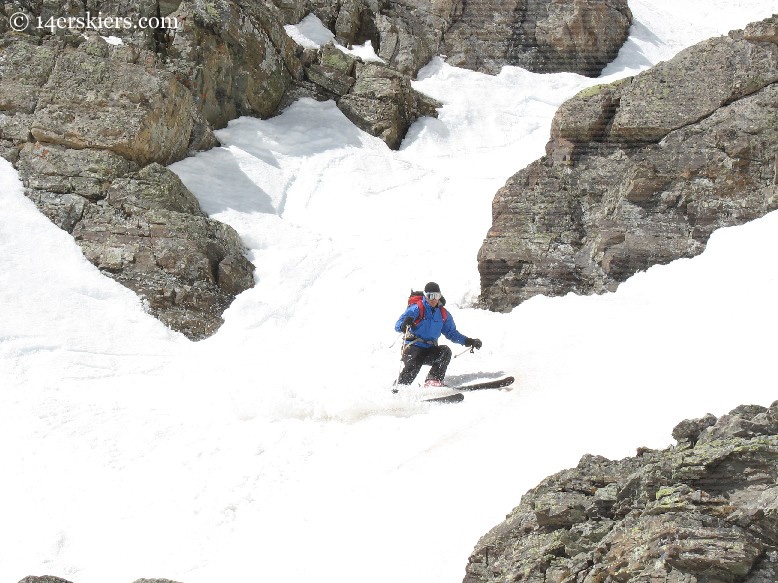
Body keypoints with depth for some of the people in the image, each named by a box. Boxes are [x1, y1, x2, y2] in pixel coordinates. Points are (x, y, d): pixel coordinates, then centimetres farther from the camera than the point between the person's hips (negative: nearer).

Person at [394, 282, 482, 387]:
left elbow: (451, 333, 21)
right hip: (413, 347, -4)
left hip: (430, 351, 4)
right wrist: (404, 324, -36)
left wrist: (469, 341, 9)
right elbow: (397, 326, -11)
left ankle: (433, 380, -28)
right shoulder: (417, 309, -5)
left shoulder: (443, 314, 11)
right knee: (413, 367, -30)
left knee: (445, 351, -24)